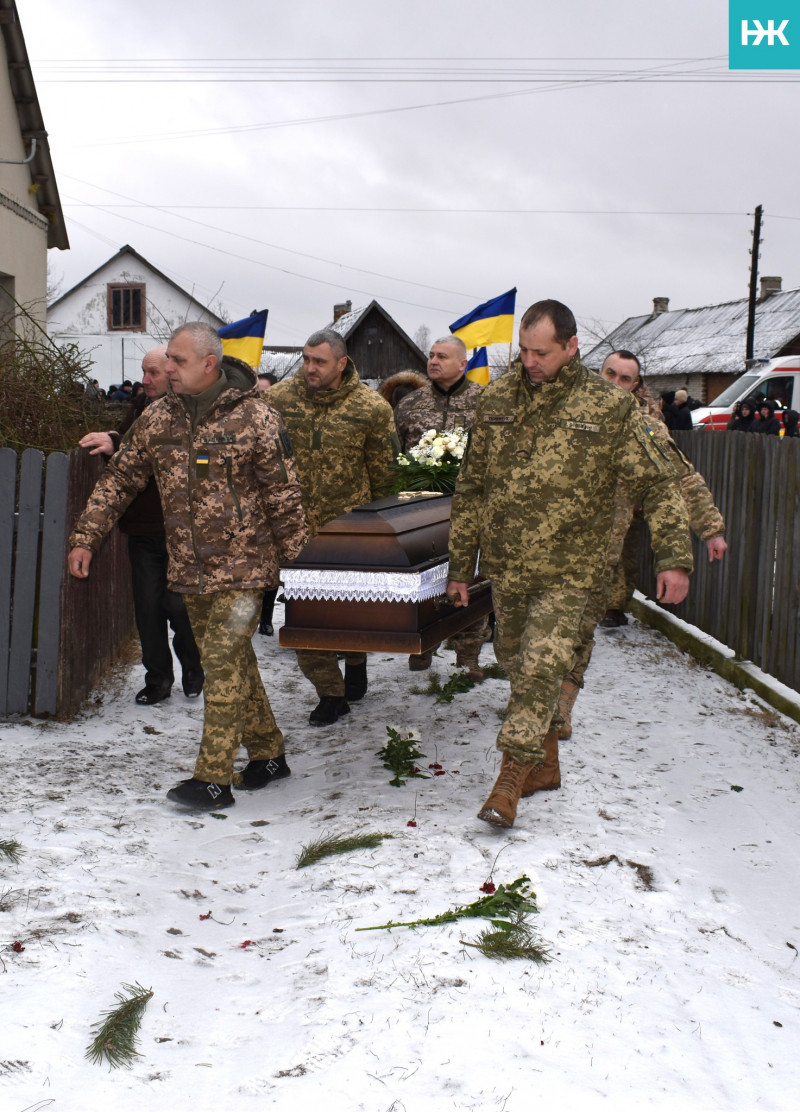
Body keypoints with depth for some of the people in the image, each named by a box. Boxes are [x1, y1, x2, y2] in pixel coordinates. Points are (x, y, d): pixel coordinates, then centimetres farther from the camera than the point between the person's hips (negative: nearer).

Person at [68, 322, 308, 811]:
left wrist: (294, 557, -5)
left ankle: (214, 779, -2)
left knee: (225, 665, -8)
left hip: (242, 567, -6)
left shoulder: (256, 417, -10)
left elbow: (284, 494, -7)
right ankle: (269, 755, 28)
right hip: (190, 569, 6)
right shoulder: (158, 419, 5)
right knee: (231, 663, 13)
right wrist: (86, 537, 7)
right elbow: (119, 481, 12)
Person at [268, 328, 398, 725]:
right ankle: (330, 692, 12)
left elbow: (383, 472, 4)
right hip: (297, 527, 1)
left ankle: (356, 662, 41)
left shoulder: (371, 408, -5)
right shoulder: (279, 400, -1)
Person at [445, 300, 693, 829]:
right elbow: (472, 488, 9)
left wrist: (675, 556, -12)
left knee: (541, 667, -10)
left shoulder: (610, 406, -7)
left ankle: (514, 773, 1)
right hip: (505, 566, 4)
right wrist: (460, 565, 10)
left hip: (566, 572, -4)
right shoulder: (497, 398, 3)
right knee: (515, 660, 16)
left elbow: (659, 484, -3)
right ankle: (545, 736, 39)